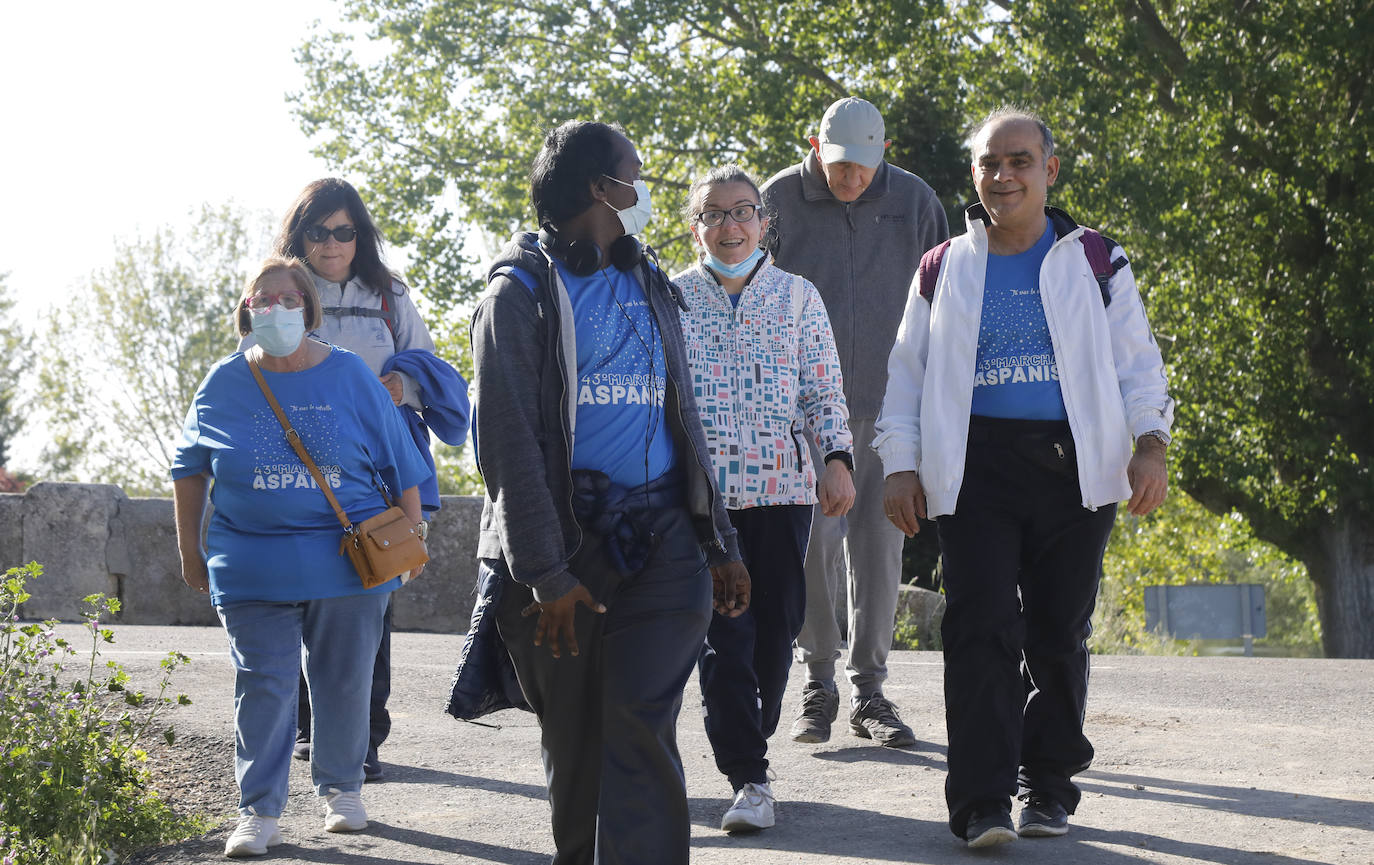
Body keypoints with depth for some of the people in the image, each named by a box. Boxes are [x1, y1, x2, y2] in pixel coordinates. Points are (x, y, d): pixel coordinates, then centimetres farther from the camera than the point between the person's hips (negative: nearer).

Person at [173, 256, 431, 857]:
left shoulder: (349, 376, 1)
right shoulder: (224, 384, 4)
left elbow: (401, 464, 7)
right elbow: (189, 465, 16)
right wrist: (190, 549, 14)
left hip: (347, 563, 0)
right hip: (253, 569, 0)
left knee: (344, 683, 9)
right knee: (262, 686, -3)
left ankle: (341, 789, 27)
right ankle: (258, 813, 1)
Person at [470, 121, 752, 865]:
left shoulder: (648, 288, 18)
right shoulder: (521, 292, -1)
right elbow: (509, 443, -8)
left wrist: (719, 543, 18)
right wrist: (545, 574, -15)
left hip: (661, 543, 3)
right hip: (566, 545, -3)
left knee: (639, 727, -12)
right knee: (574, 743, 6)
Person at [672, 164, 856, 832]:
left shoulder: (798, 296, 9)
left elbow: (825, 389, 10)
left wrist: (838, 459, -3)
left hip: (782, 486, 2)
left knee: (776, 629, 4)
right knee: (723, 634, -8)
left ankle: (749, 745, 25)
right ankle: (749, 778, -5)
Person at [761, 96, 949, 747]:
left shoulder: (914, 202, 3)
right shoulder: (779, 200, -2)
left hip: (887, 402, 2)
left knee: (879, 544, 4)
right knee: (814, 541, -8)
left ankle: (869, 691, 12)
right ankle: (817, 679, 7)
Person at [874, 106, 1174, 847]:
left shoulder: (1096, 263, 10)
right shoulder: (943, 271, 12)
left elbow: (1137, 363, 9)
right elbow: (906, 375, 15)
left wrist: (1150, 445, -5)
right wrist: (900, 465, 5)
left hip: (1074, 467, 1)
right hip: (977, 467, 0)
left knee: (1059, 633, 4)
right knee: (981, 627, -11)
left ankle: (1050, 785, 18)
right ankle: (983, 801, -13)